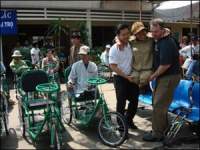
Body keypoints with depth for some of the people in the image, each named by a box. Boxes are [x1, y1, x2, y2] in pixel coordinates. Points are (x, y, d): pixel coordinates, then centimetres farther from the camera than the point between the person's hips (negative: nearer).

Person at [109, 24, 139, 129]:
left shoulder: (131, 45, 1)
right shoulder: (114, 49, -14)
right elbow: (113, 67, -17)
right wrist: (126, 76, -19)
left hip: (131, 77, 6)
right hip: (120, 78, -5)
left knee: (134, 100, 13)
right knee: (121, 103, 2)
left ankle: (128, 120, 36)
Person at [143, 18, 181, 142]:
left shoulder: (167, 43, -21)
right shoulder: (159, 41, 11)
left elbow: (165, 64, -26)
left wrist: (153, 76, -15)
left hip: (169, 77, -10)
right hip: (164, 76, 10)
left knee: (158, 105, -6)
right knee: (158, 102, 19)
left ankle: (157, 134, 6)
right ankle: (163, 126, 35)